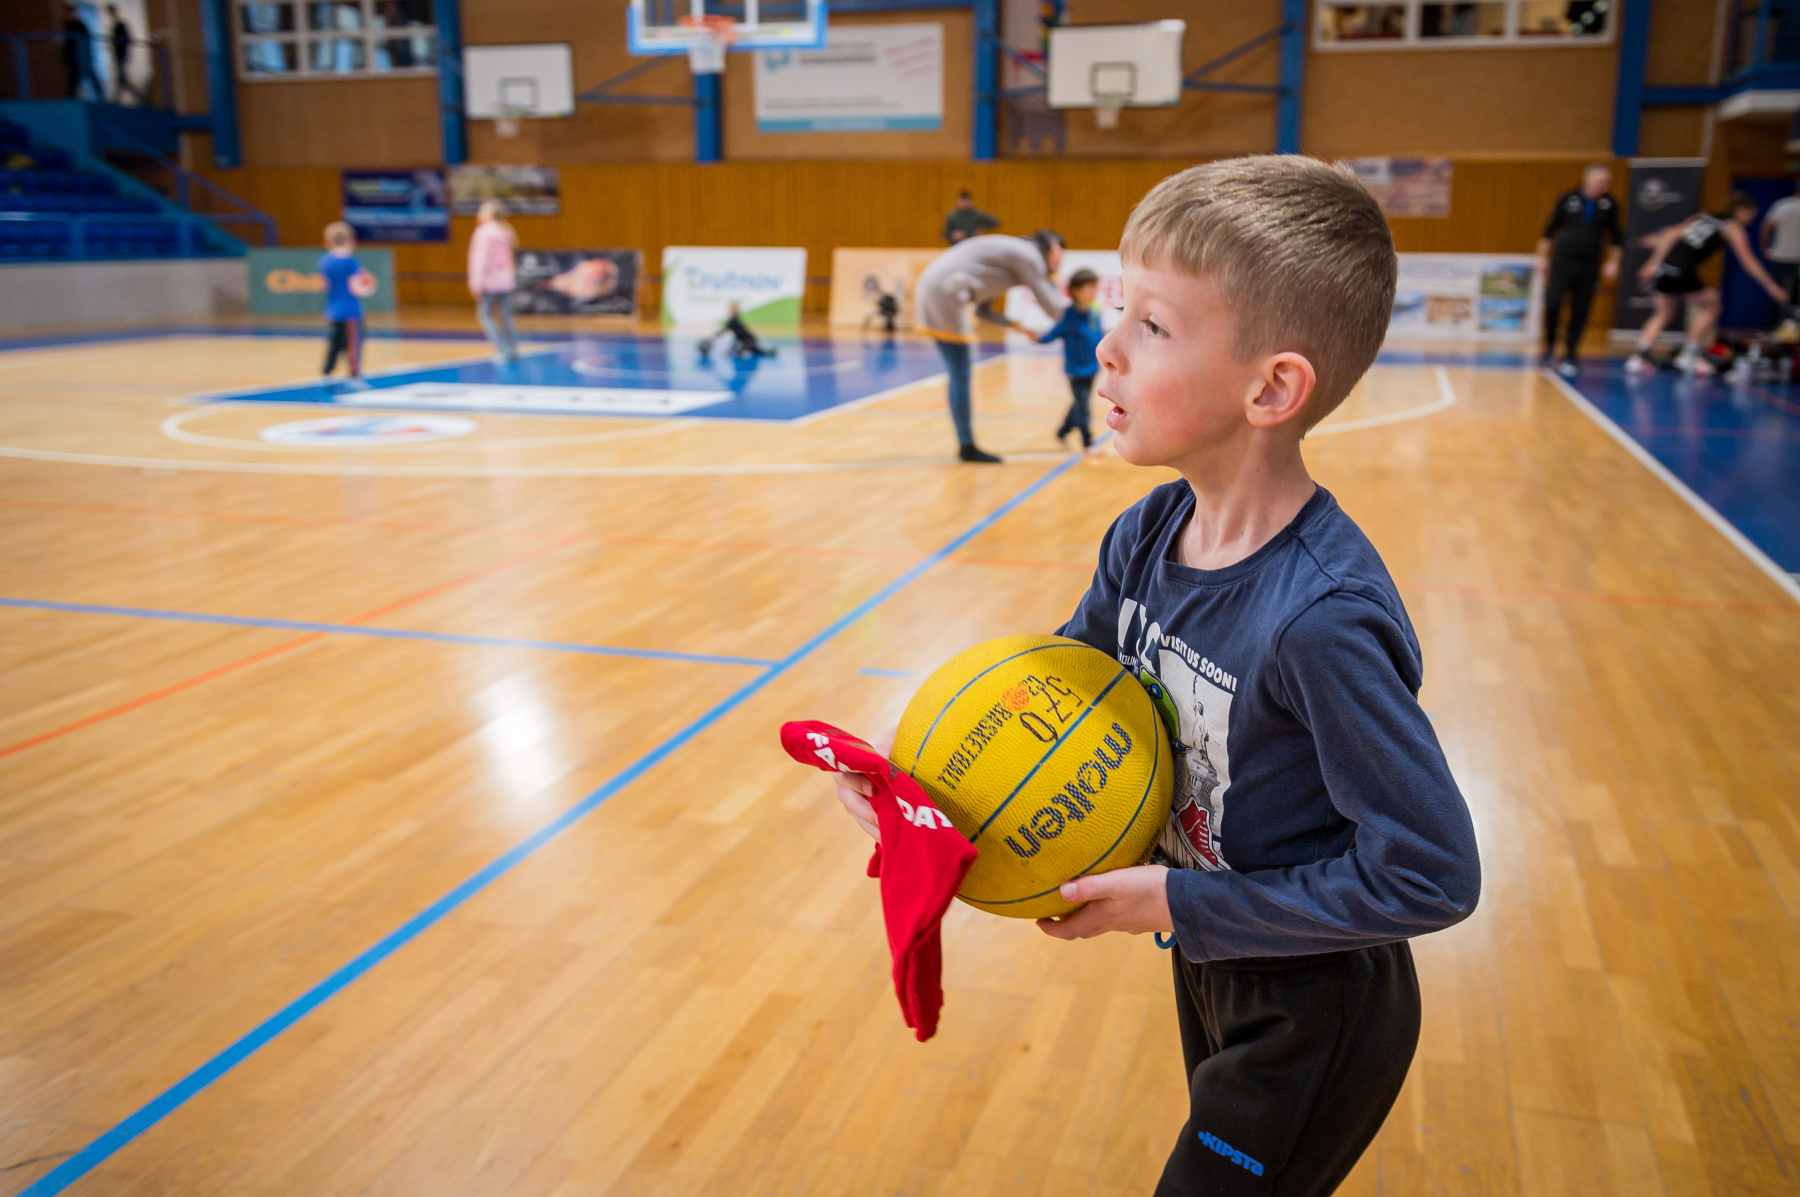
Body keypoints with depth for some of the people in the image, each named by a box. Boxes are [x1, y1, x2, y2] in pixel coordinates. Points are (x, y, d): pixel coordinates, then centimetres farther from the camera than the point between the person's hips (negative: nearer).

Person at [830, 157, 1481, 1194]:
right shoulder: (1149, 536, -11)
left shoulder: (1322, 618, -34)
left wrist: (1180, 902, -24)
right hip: (1211, 969, 7)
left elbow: (1432, 875, -29)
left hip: (1313, 1024, -7)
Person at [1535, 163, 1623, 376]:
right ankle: (1550, 345, 10)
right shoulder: (1568, 199, -2)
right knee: (1552, 304, -13)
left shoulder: (1609, 204, 2)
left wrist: (1613, 262, 4)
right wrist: (1542, 256, 5)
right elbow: (1550, 229, 6)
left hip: (1589, 267, 2)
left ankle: (1570, 357, 14)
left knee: (1580, 314, 3)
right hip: (1562, 261, -2)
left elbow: (1616, 236, 11)